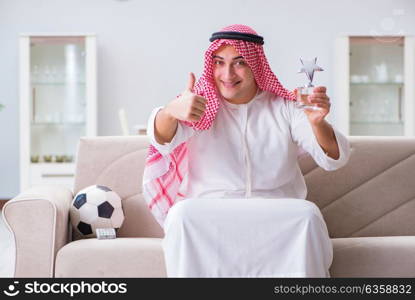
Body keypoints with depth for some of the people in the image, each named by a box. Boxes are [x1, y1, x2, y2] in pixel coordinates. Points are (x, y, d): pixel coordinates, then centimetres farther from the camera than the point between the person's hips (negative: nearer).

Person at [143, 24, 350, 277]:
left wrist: (317, 123, -27)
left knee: (307, 214, -29)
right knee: (183, 214, -31)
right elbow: (163, 139, -15)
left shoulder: (285, 107, 6)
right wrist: (171, 112, -41)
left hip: (279, 219, 1)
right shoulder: (200, 103, 5)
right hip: (210, 216, 0)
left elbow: (335, 159, -4)